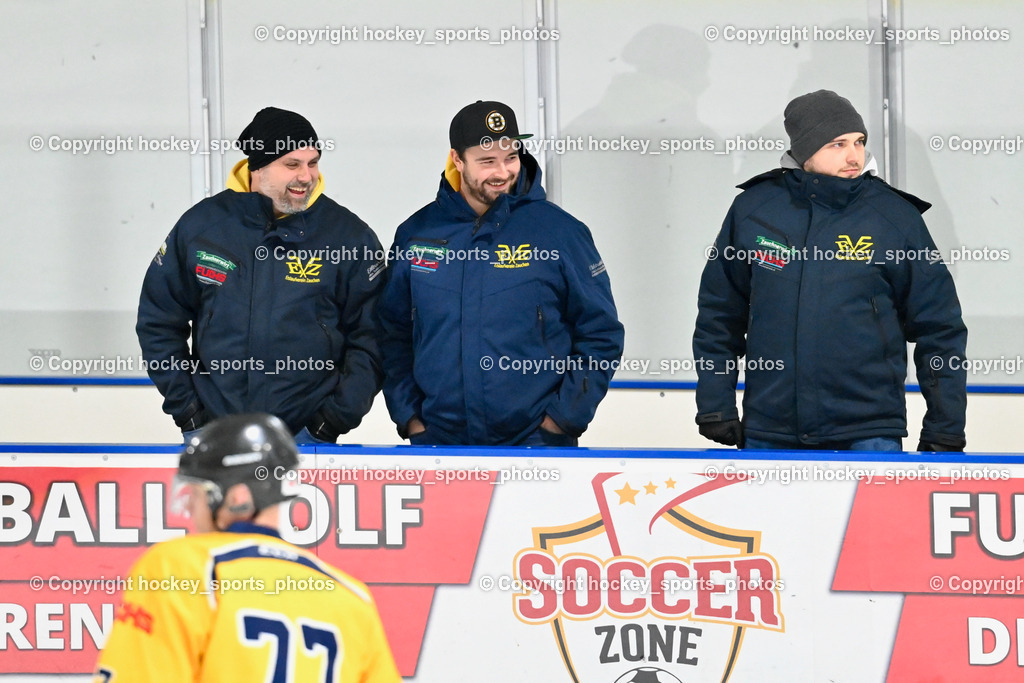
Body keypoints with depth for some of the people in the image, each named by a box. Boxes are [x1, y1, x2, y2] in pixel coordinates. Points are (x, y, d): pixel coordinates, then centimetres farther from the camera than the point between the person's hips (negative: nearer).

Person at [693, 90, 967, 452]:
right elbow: (718, 318, 13)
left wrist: (945, 434, 2)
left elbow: (939, 331, 5)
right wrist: (715, 409, 6)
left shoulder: (894, 216, 1)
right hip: (768, 436, 2)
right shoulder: (752, 210, 4)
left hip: (868, 436, -2)